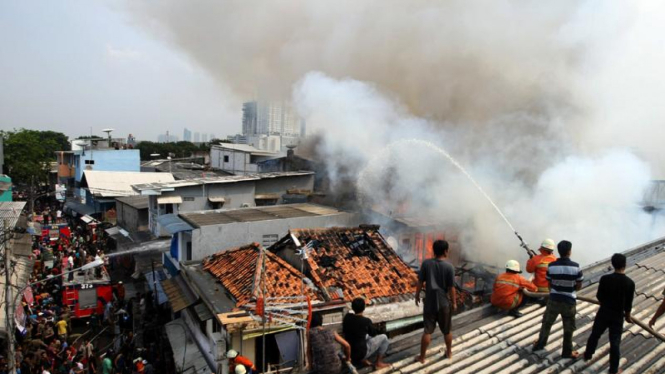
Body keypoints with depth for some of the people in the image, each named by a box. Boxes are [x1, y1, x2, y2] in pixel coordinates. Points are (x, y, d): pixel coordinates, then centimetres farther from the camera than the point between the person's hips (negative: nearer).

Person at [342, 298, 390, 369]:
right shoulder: (366, 321, -20)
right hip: (361, 353, -6)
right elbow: (373, 334, -1)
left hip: (348, 352, 6)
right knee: (383, 337, 8)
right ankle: (378, 363, 18)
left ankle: (363, 360, 24)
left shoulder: (347, 317, -7)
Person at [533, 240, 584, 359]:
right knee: (568, 328, 16)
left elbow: (550, 285, 0)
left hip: (554, 300, 2)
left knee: (546, 323, 20)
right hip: (569, 301, -2)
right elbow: (579, 286, -7)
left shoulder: (551, 266, -11)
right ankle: (567, 352, 29)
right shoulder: (575, 267, -17)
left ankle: (540, 344, 34)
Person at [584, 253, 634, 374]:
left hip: (603, 313, 1)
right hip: (618, 316, -1)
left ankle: (588, 355, 39)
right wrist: (627, 316, 11)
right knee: (615, 342, 10)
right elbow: (628, 304, -8)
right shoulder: (630, 283, -16)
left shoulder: (605, 278, -15)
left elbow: (599, 296, -3)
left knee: (595, 335, 21)